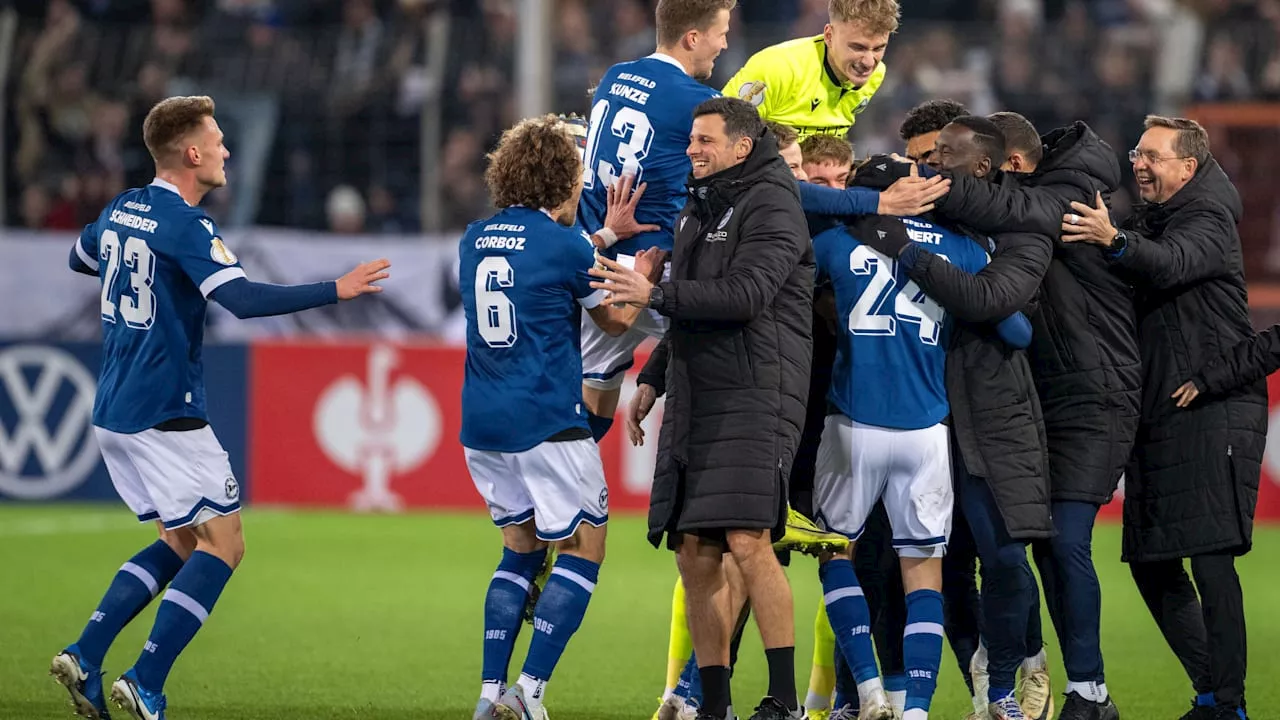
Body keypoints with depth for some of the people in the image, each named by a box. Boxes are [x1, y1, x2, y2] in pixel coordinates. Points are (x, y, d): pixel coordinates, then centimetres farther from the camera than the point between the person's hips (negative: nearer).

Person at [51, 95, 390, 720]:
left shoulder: (121, 211, 11)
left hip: (113, 411, 9)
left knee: (180, 543, 18)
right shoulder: (184, 223, -15)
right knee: (221, 545, -2)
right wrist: (335, 290, -23)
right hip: (164, 413, -9)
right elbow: (243, 299, -27)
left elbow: (79, 259, 32)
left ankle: (84, 657, 6)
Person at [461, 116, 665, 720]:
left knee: (520, 546, 18)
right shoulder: (564, 244, -9)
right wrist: (644, 271, 22)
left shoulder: (475, 240, 9)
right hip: (548, 422, -7)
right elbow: (615, 319, 5)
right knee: (583, 549, 2)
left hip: (482, 421, 7)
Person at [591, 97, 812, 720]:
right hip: (694, 400, 9)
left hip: (754, 399, -9)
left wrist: (655, 294, -20)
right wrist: (653, 377, 28)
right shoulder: (699, 210, 21)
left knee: (747, 541, -18)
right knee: (695, 553, 4)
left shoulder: (770, 203, -6)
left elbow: (744, 293, -20)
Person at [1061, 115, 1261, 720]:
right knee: (1152, 562, 8)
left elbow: (1171, 264, -27)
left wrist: (1114, 239, -44)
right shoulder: (1147, 223, 20)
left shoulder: (1208, 221, -7)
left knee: (1211, 558, -15)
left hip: (1214, 410, -9)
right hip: (1157, 415, 9)